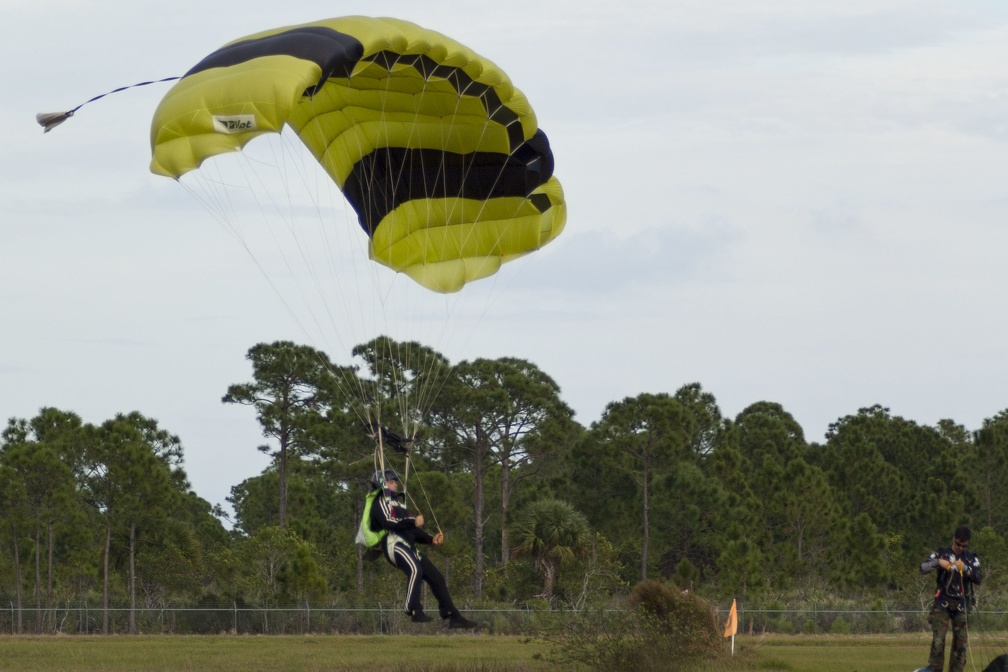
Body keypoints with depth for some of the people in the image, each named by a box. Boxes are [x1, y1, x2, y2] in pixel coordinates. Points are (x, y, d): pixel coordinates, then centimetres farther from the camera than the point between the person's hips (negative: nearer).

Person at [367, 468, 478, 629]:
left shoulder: (398, 503, 34)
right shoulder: (381, 503, 6)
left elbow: (412, 531, 28)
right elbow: (388, 522, -14)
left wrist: (431, 539, 13)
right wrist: (413, 522, -19)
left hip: (408, 547, 9)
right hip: (394, 544, -9)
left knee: (436, 577, 3)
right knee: (415, 569, -34)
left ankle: (453, 617, 3)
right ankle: (415, 611, -38)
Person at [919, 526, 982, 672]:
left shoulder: (972, 558, 8)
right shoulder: (942, 554, 5)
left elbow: (978, 580, -3)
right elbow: (923, 568, -3)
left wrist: (966, 569, -19)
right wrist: (938, 562, -20)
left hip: (961, 605, 2)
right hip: (942, 604, -2)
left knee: (961, 642, 1)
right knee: (938, 640, -12)